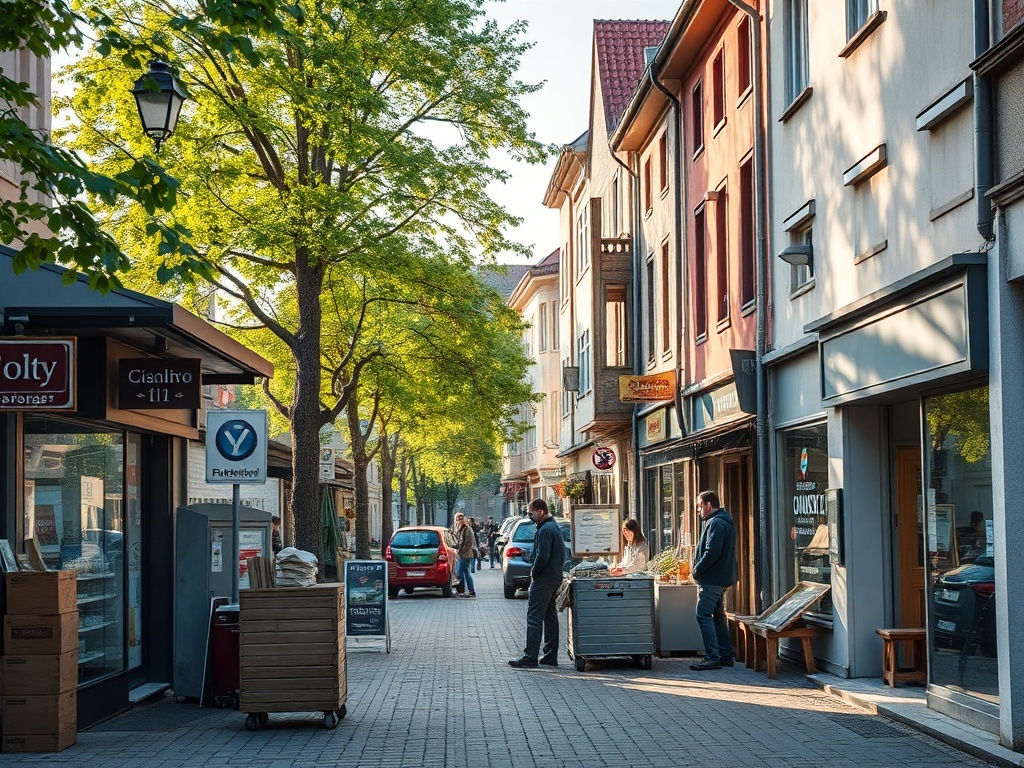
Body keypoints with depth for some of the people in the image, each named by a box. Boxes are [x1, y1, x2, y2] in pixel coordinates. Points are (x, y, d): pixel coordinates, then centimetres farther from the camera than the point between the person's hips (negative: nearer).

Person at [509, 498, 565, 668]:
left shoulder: (545, 530, -17)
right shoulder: (554, 527, 16)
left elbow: (542, 556, -24)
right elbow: (562, 554, 20)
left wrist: (534, 572, -11)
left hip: (543, 579, -11)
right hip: (555, 576, 11)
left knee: (534, 616, -9)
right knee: (550, 616, 13)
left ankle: (530, 656, -12)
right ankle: (550, 655, 17)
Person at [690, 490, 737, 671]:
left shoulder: (716, 524, -17)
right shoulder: (725, 522, 18)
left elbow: (711, 553, -24)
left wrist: (697, 570, -13)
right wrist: (699, 569, 15)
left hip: (711, 580, -11)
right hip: (721, 578, 11)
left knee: (704, 615, -10)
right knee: (718, 616, 15)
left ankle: (713, 658, -14)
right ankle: (725, 656, 19)